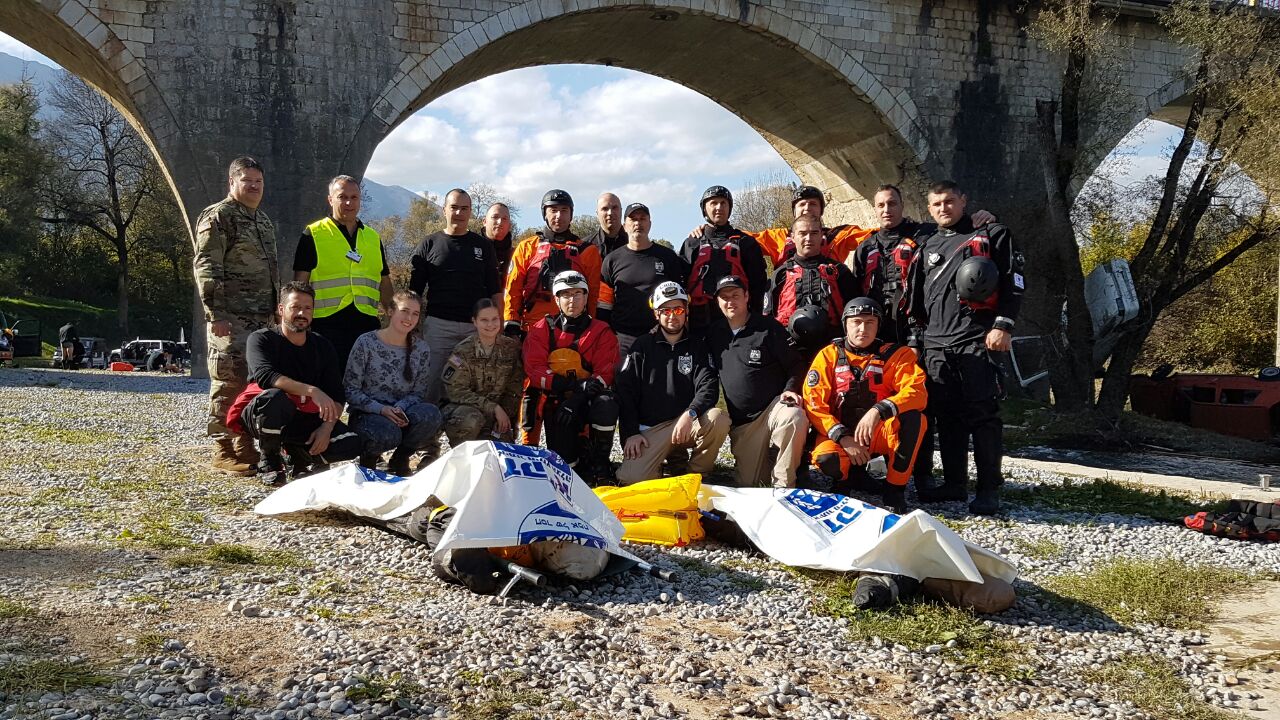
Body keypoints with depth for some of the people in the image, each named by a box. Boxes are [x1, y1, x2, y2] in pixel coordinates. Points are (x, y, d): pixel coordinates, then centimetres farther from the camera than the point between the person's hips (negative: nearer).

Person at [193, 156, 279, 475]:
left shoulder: (263, 220, 20)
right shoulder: (217, 217, -6)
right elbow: (205, 268, -13)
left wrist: (275, 310, 23)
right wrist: (215, 314, -19)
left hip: (262, 318, 8)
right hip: (232, 319, -8)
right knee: (229, 384, -7)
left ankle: (245, 448, 17)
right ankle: (224, 452, -2)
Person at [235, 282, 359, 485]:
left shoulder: (323, 347, 6)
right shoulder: (261, 339, -8)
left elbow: (337, 396, 1)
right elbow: (264, 376, -29)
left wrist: (327, 427, -19)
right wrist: (311, 391, -40)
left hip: (304, 419, 4)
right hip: (259, 416, -4)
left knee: (351, 444, -22)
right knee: (275, 397, -39)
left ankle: (298, 454, 8)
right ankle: (269, 462, -13)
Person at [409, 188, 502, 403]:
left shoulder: (483, 246, 13)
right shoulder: (429, 244, 10)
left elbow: (495, 290, 12)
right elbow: (414, 290, 10)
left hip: (477, 327, 1)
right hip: (438, 325, -1)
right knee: (433, 382, -5)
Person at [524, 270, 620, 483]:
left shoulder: (601, 332, 7)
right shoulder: (543, 330, 8)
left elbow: (606, 372, -4)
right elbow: (534, 370, -5)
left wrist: (580, 396, -24)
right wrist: (572, 384, -21)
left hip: (588, 401, 0)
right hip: (557, 401, 0)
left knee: (606, 403, -34)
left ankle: (600, 463, -14)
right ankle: (572, 463, 4)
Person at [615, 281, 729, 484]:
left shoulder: (698, 345, 8)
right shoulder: (642, 346, 8)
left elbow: (709, 387, -6)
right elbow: (625, 391, 3)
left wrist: (690, 414, -25)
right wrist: (631, 433, -8)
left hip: (688, 422, 1)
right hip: (650, 428, -1)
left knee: (718, 419, -32)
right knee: (631, 479, -26)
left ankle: (697, 473, -7)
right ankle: (671, 457, 7)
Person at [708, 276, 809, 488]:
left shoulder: (769, 328, -2)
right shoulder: (714, 334, 10)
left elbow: (796, 364, 0)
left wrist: (790, 389, -18)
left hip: (773, 406, -4)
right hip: (739, 421, 4)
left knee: (795, 418, -40)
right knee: (749, 484, -1)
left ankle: (782, 484, -25)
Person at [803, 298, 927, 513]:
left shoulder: (896, 354, -3)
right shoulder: (829, 356, -2)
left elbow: (917, 392, -19)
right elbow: (814, 404, -9)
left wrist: (878, 410, -35)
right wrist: (843, 437, -22)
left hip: (883, 433, 0)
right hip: (842, 434, 0)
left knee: (913, 417, -31)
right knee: (826, 459, -34)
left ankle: (895, 487, -15)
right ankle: (847, 476, 5)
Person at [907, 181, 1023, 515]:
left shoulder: (991, 235, 8)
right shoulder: (928, 248, 23)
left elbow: (1014, 281, -1)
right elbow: (916, 298, 27)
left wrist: (1003, 325, -10)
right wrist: (918, 334, 19)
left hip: (977, 340, -5)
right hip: (936, 345, 6)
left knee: (982, 414, -8)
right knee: (947, 415, 6)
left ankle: (989, 489, -5)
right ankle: (954, 483, 15)